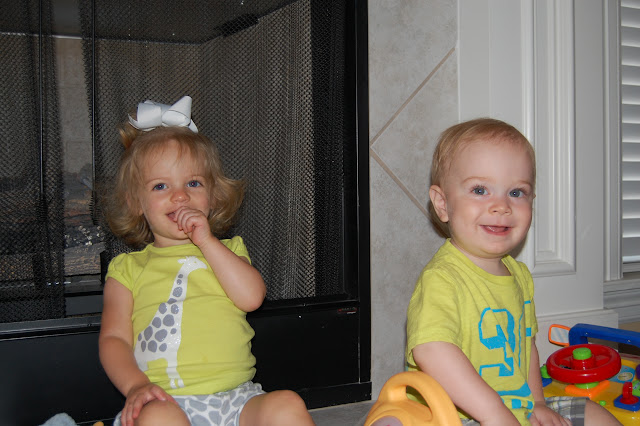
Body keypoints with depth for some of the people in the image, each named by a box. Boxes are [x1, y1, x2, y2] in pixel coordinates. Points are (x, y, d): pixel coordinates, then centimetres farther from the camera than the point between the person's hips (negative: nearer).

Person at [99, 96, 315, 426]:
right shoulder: (127, 268, 13)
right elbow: (113, 338, 5)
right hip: (167, 399, -1)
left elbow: (251, 297, -3)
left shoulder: (228, 251, 18)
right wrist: (136, 386, -13)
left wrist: (206, 240, -5)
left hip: (235, 398, 2)